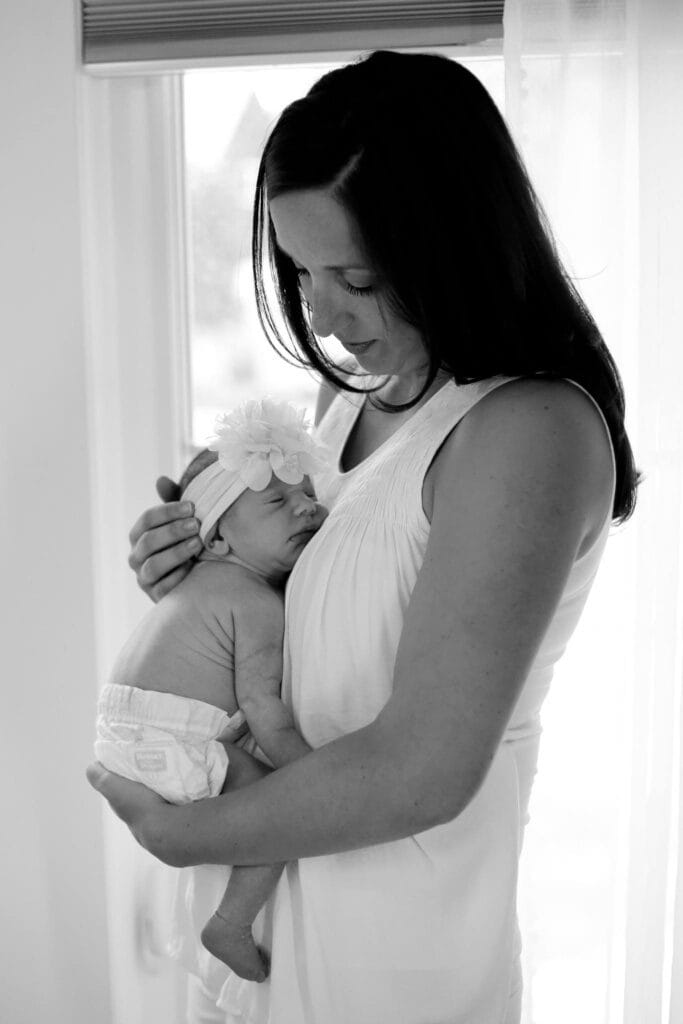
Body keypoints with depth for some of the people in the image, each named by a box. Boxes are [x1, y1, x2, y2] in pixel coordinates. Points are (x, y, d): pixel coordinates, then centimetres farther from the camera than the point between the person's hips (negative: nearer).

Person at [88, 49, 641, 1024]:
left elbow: (421, 772, -27)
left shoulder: (532, 432, -25)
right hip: (287, 863, 7)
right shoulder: (357, 389, 1)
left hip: (397, 933, -7)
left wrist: (182, 833, -14)